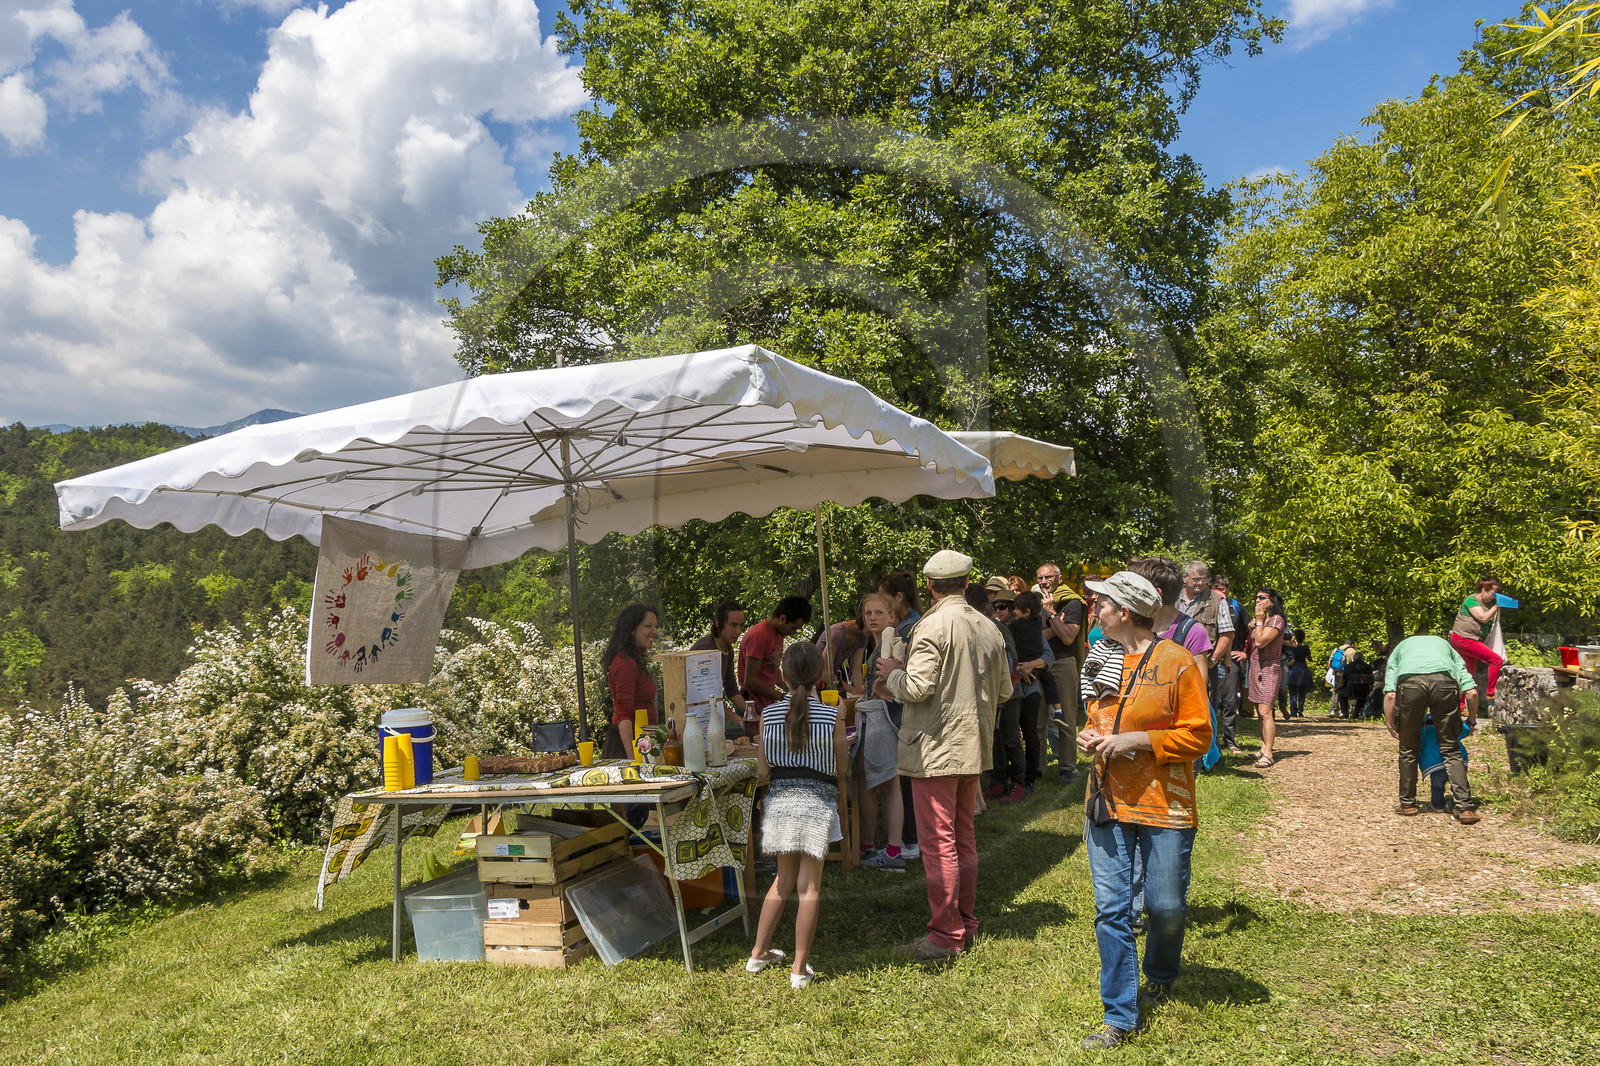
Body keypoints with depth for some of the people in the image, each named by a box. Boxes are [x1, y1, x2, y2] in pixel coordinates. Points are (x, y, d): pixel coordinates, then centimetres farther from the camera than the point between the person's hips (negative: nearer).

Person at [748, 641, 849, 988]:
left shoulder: (769, 714, -1)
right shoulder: (832, 716, -7)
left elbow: (763, 768, 2)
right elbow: (841, 765, 2)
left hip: (780, 800, 3)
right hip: (818, 802, -3)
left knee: (783, 880, 20)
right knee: (809, 886, 3)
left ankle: (759, 953, 27)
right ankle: (800, 967, 5)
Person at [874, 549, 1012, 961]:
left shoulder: (933, 626, -16)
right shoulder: (988, 628, 5)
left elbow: (917, 688, -21)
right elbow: (1003, 692, 12)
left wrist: (892, 674, -1)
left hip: (935, 750, -7)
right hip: (972, 748, 8)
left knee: (938, 843, -1)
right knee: (963, 838, 17)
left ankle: (945, 935, 4)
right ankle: (965, 923, 26)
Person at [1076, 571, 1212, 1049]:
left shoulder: (1177, 662, -9)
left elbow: (1198, 736, -10)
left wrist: (1136, 740, -18)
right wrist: (1089, 735, 2)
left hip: (1163, 804, -5)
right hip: (1109, 800, 5)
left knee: (1166, 905, 7)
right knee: (1110, 909, 2)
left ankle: (1160, 976, 39)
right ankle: (1120, 1014, 11)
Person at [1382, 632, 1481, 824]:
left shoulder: (1400, 648, 37)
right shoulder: (1446, 645, 39)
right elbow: (1471, 692, 23)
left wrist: (1391, 727, 26)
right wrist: (1471, 721, 37)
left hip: (1409, 683, -1)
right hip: (1444, 681, 1)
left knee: (1408, 749, 17)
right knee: (1451, 749, 12)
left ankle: (1407, 803, 24)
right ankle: (1465, 807, 4)